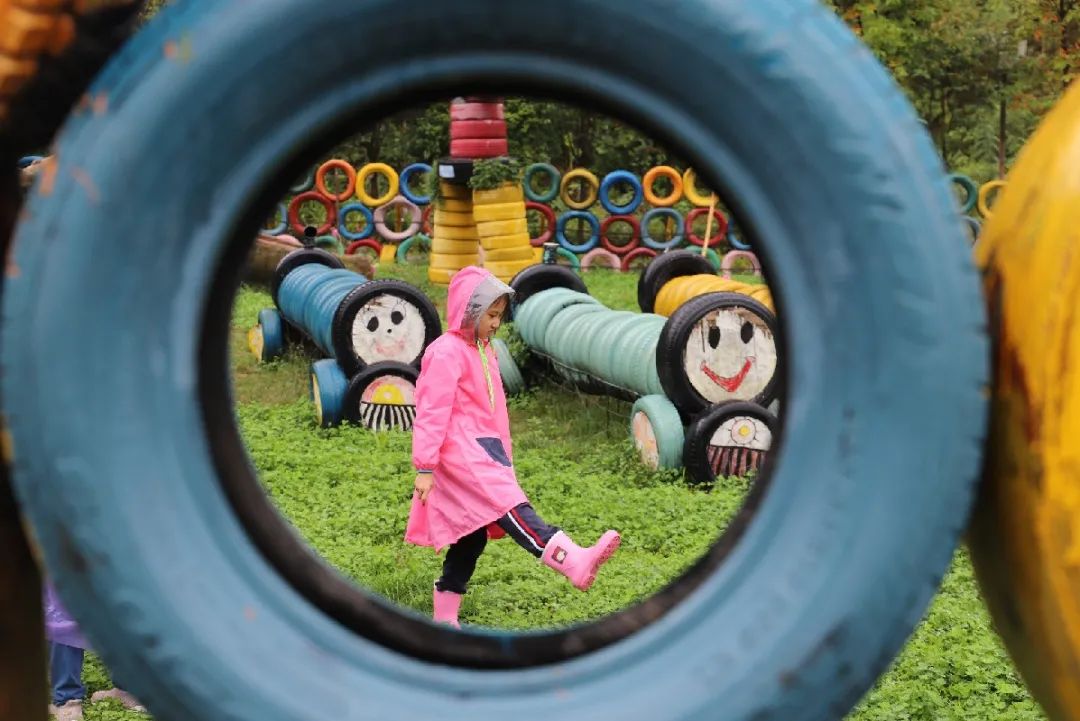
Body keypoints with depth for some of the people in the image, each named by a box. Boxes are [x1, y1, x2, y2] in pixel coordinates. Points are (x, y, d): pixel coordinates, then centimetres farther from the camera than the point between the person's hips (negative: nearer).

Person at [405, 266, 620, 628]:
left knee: (474, 535, 10)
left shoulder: (482, 350, 19)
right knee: (511, 509, -25)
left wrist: (502, 456, 29)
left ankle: (445, 617, 17)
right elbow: (432, 413, -15)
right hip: (461, 452, -10)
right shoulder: (446, 353, -10)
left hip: (484, 451, 10)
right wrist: (425, 468, -18)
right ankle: (574, 561, -43)